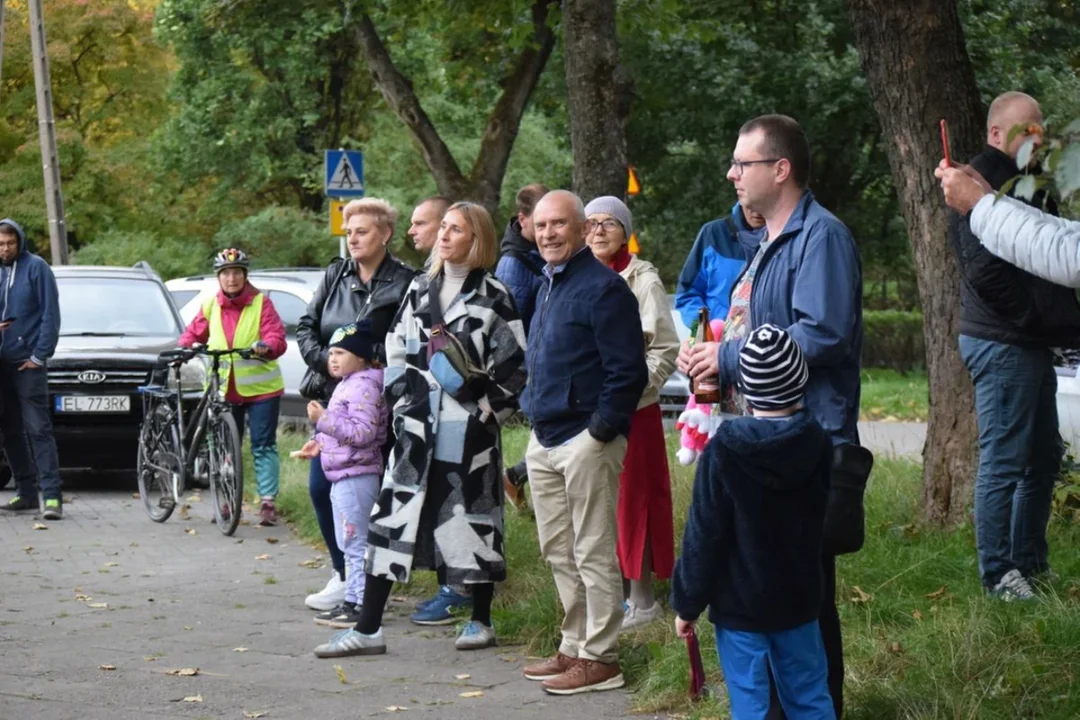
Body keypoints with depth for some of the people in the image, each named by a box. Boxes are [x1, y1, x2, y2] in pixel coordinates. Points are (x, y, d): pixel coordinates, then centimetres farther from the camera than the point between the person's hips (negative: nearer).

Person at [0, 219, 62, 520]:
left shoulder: (36, 268, -4)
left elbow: (50, 314, -7)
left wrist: (40, 354, -11)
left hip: (28, 362, -6)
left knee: (38, 428, -10)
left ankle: (52, 495, -13)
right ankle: (26, 492, 16)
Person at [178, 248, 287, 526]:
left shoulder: (261, 303, -4)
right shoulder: (211, 305, 6)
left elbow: (277, 337, -11)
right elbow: (194, 332, 14)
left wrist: (266, 346, -33)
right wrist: (183, 347, -8)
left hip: (260, 388, -4)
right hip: (224, 388, 4)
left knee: (263, 446, -2)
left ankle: (268, 501, 0)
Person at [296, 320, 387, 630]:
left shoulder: (364, 387, -16)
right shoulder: (348, 384, 18)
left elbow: (363, 433, -26)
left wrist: (323, 420, -25)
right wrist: (320, 443, 17)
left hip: (356, 476, -11)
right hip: (342, 476, 11)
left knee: (355, 543, -9)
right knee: (348, 545, 14)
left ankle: (364, 606, -7)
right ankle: (352, 601, 20)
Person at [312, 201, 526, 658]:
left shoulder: (493, 297, -1)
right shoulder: (420, 290, 13)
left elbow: (515, 366, -3)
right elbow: (396, 351, 17)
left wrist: (485, 409, -9)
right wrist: (402, 400, 6)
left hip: (470, 431, -4)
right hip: (418, 428, 4)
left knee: (472, 517, 3)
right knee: (392, 518, 0)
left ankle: (481, 621, 19)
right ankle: (367, 629, 1)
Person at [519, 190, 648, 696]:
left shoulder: (603, 288, -13)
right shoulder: (548, 285, 16)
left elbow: (628, 370, -17)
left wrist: (601, 430, -18)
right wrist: (532, 406, 16)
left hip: (586, 440, -10)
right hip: (544, 440, 10)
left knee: (593, 554, -4)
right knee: (557, 551, 15)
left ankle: (600, 659, 2)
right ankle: (575, 647, 25)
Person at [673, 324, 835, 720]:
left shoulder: (723, 453, -16)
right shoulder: (817, 445, -5)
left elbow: (703, 536, -12)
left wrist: (687, 603, -3)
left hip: (739, 604, -4)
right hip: (799, 599, 4)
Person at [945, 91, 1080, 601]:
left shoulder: (1029, 184, 18)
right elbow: (985, 272, -22)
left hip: (1032, 344, 10)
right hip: (1001, 343, -10)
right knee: (1003, 463, -5)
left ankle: (1030, 564, 24)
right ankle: (998, 575, 1)